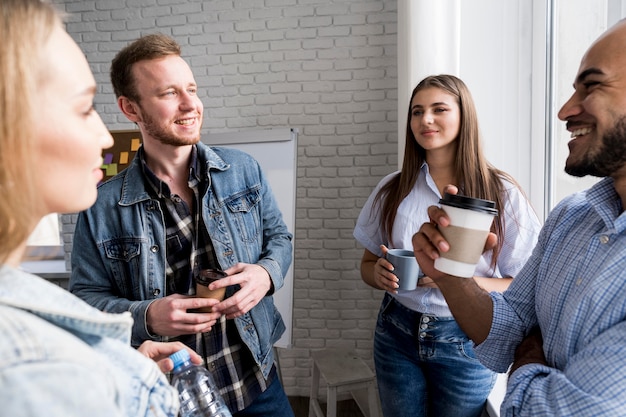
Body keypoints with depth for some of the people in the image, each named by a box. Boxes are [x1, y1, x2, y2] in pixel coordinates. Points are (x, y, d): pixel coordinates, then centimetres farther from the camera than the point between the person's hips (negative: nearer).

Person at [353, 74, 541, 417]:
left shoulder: (501, 193, -10)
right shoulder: (392, 189, -1)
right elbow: (368, 264, 7)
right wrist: (379, 273, -16)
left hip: (465, 345, -2)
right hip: (397, 335, 3)